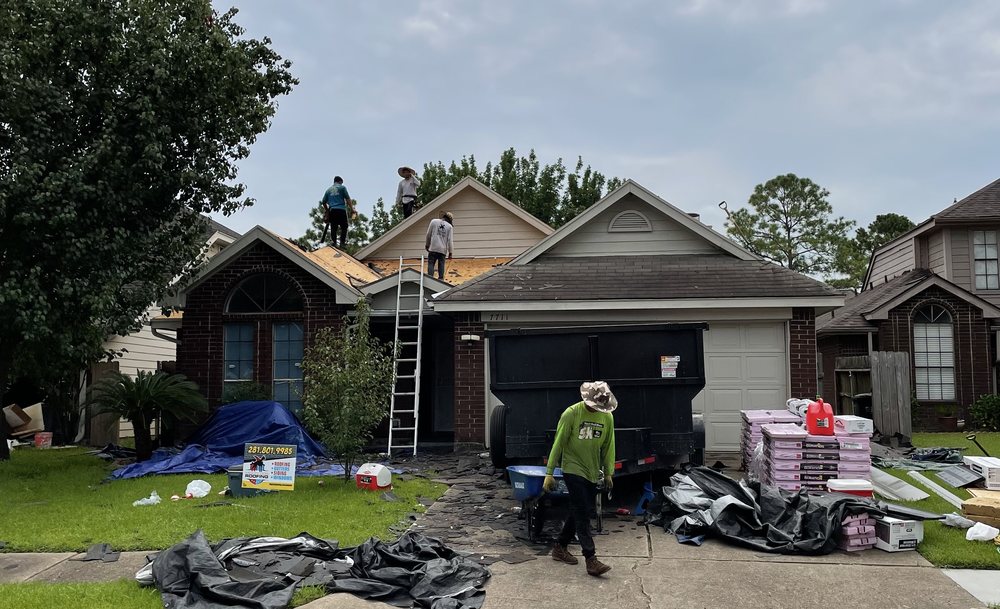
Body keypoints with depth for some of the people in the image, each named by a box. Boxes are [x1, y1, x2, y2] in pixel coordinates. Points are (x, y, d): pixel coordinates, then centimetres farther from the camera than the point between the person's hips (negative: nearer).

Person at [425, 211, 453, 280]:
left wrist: (427, 245, 17)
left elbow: (428, 234, 4)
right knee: (441, 265, 9)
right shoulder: (449, 226, 3)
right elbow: (449, 240, 1)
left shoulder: (434, 221, 1)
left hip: (433, 248, -1)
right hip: (443, 249, 1)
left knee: (431, 264, 0)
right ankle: (441, 279, 8)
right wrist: (450, 252, 6)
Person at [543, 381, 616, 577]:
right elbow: (558, 443, -12)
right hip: (573, 470, -6)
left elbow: (608, 446, 8)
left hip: (593, 472, 6)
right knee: (582, 515, -9)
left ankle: (560, 548, 29)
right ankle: (591, 560, -10)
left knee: (579, 512, 13)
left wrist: (608, 473, 10)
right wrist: (549, 473, -11)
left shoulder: (607, 417, -1)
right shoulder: (571, 414, -15)